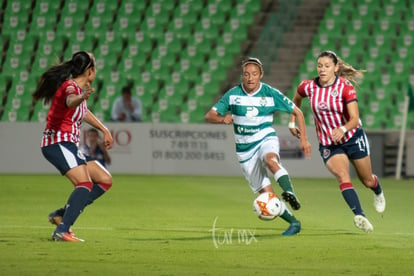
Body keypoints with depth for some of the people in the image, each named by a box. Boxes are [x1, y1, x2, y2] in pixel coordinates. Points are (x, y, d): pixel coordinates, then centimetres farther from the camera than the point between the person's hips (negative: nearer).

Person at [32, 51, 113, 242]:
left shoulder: (79, 87, 17)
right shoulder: (70, 86, -14)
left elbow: (83, 112, 38)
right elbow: (70, 102, -39)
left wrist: (104, 129, 40)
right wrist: (82, 97, -61)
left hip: (68, 146, 10)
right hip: (58, 142, -10)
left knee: (105, 180, 9)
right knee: (85, 184, -26)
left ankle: (61, 215, 6)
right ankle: (62, 231, -34)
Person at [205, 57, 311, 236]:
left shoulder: (271, 94, -6)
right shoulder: (233, 95, -4)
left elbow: (297, 112, 3)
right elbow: (209, 116, -4)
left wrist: (303, 139, -3)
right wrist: (222, 119, -27)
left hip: (266, 139, -2)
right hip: (245, 149, 2)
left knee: (270, 160, -40)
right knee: (267, 194, -4)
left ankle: (291, 194, -54)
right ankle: (293, 222, 9)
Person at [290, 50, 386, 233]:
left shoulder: (346, 88, -18)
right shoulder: (308, 87, -9)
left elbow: (355, 119, -25)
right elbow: (296, 99, 15)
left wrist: (343, 129, -44)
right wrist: (292, 122, 13)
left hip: (353, 138, -1)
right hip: (328, 145, 1)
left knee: (367, 180, 16)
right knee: (342, 176, -26)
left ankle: (378, 193, 54)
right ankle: (360, 216, -39)